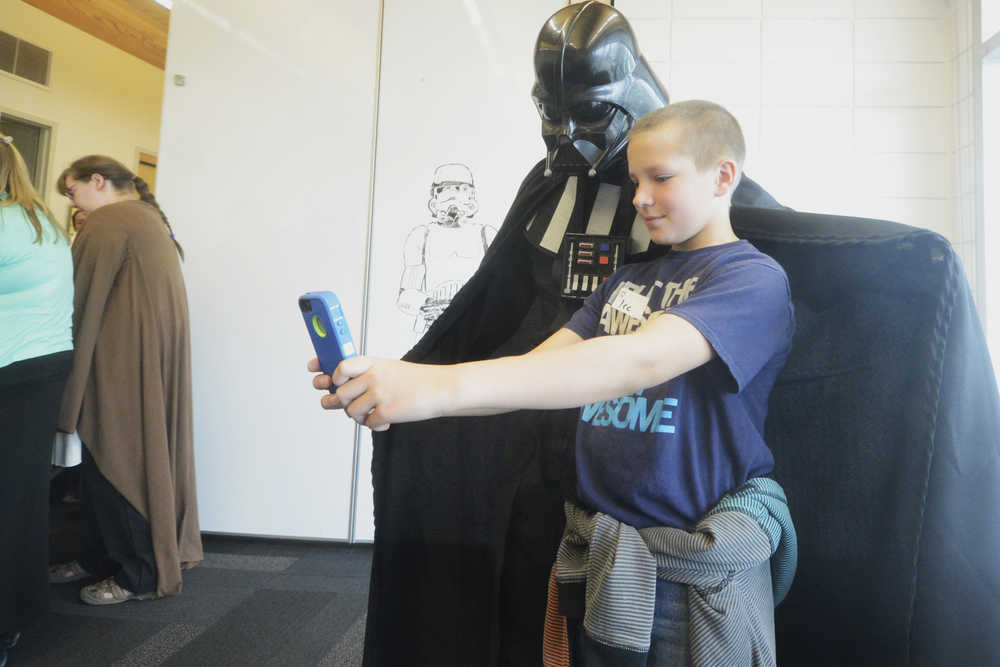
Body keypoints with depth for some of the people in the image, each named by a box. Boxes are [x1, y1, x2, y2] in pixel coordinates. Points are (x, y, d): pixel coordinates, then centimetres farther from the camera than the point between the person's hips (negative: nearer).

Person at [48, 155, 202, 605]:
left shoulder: (108, 222, -11)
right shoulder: (148, 216, 18)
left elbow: (80, 298, -10)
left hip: (124, 358, -10)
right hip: (151, 349, 10)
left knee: (115, 459, -1)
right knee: (137, 451, 15)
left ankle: (139, 575, 8)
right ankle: (101, 557, 27)